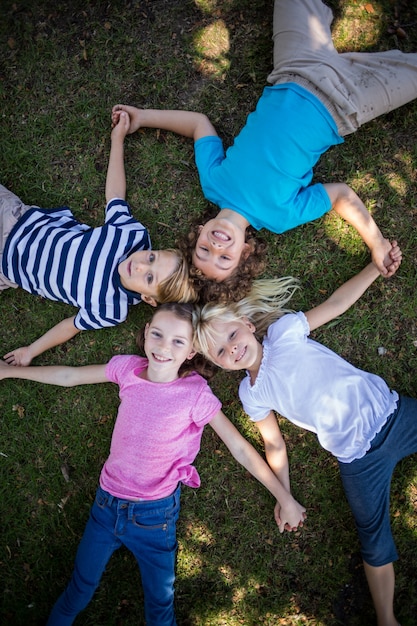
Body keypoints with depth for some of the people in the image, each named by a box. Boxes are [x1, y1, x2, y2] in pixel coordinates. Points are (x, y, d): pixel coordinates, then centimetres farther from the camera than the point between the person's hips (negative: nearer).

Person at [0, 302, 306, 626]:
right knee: (80, 588, 24)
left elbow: (240, 448, -14)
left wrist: (285, 498, -12)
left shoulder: (196, 393, -19)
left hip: (154, 514, -3)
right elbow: (69, 376, 4)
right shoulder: (128, 368, -10)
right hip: (107, 502, 4)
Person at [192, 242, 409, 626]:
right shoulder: (251, 394, -2)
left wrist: (377, 265, -7)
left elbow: (335, 304, -2)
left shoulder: (284, 331, -6)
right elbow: (274, 445, 5)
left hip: (393, 413, 0)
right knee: (376, 546, 8)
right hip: (360, 460, 0)